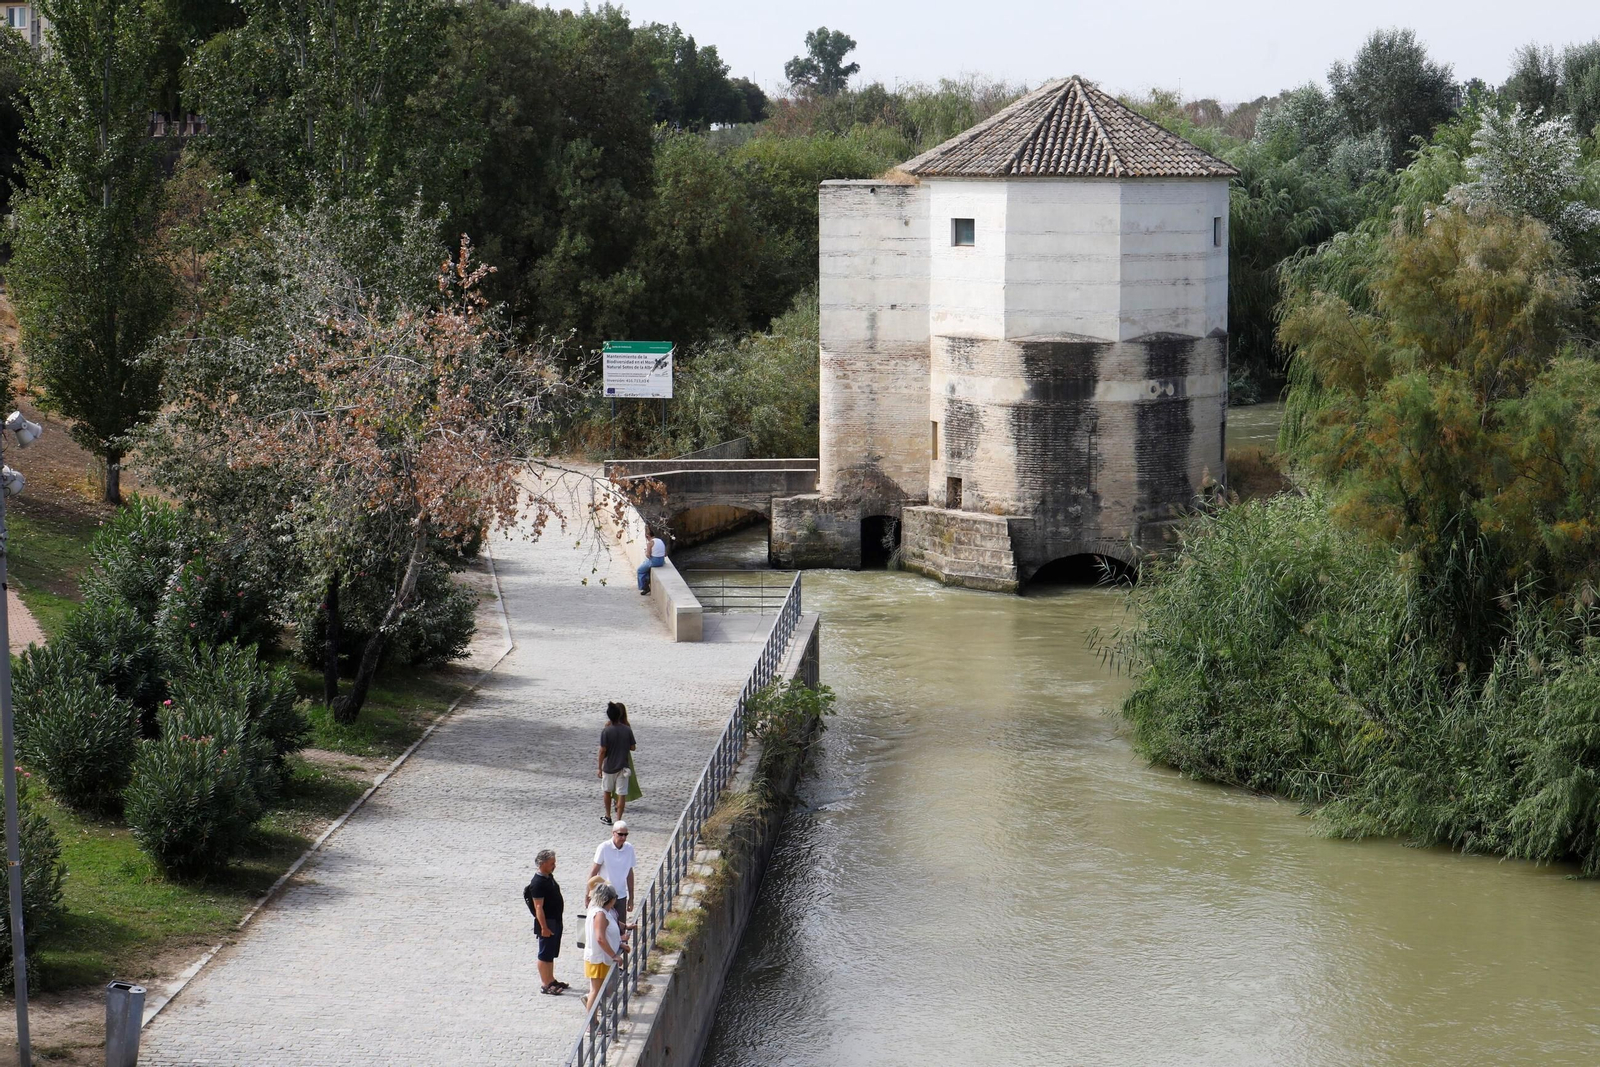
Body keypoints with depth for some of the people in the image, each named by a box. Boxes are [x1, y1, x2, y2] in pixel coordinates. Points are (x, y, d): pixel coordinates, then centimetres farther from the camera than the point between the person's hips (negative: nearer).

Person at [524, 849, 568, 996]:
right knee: (545, 955, -1)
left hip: (556, 921, 10)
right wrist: (544, 927, -24)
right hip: (547, 922, -10)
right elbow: (538, 907, -24)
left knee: (552, 954, 19)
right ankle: (545, 985, 6)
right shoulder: (538, 883, -23)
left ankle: (551, 981, 29)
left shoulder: (549, 877, 8)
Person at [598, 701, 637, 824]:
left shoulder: (606, 730, -15)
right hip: (623, 766, 1)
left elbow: (602, 750, -14)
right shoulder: (627, 729, -8)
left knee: (607, 791, 20)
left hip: (609, 766, -1)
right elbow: (633, 747, -1)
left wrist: (600, 768, -5)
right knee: (622, 794, 4)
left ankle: (608, 817, 30)